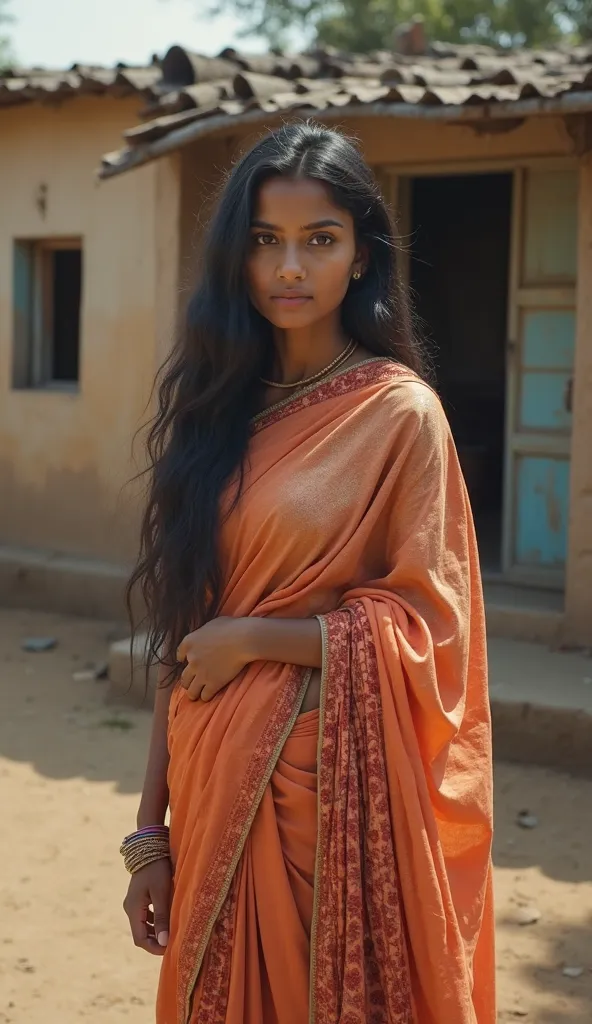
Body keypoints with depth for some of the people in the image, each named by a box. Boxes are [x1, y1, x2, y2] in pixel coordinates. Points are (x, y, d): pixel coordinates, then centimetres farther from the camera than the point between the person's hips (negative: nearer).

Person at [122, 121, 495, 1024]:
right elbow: (179, 631, 7)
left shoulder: (399, 412, -7)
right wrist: (151, 826, 4)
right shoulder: (214, 407, 7)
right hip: (215, 781, 5)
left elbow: (423, 628, -7)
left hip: (336, 778, -4)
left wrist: (249, 637, -11)